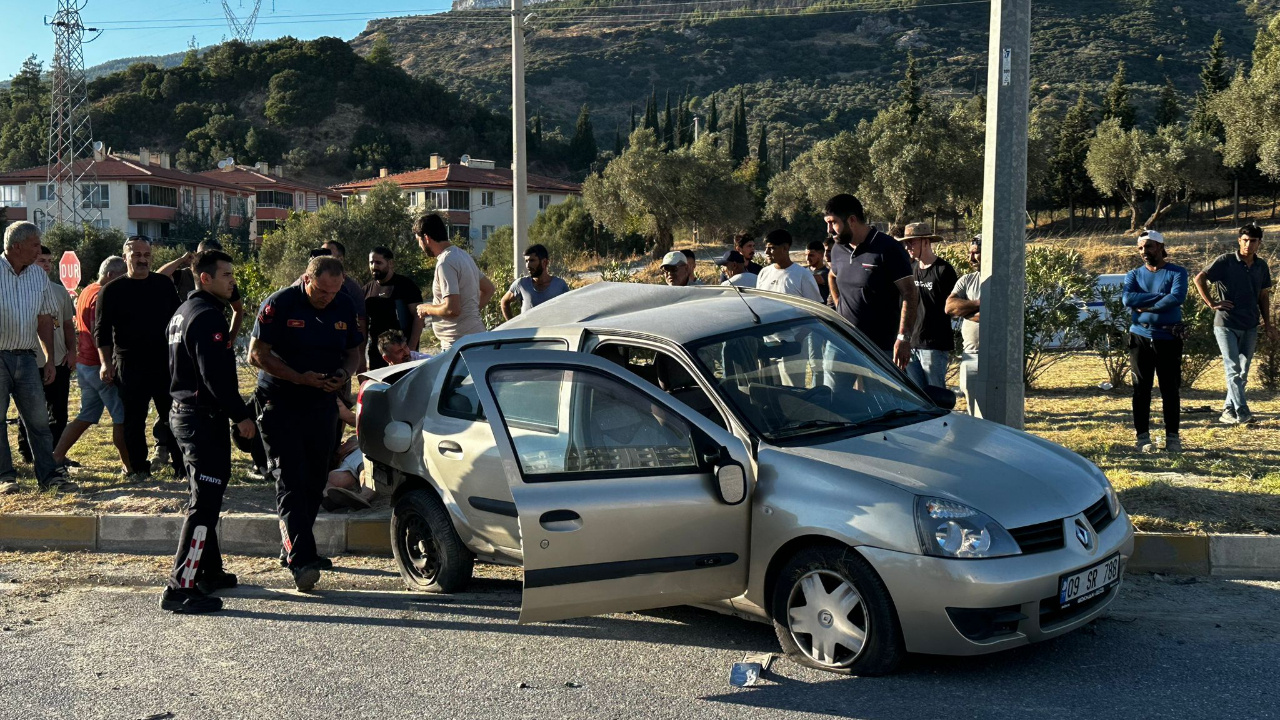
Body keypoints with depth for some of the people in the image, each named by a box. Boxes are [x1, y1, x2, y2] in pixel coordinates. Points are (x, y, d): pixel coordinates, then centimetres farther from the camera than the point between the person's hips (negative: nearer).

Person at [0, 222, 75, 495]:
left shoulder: (38, 276, 9)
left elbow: (45, 319, 13)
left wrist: (49, 359, 11)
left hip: (25, 357, 4)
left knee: (39, 419, 2)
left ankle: (49, 475, 7)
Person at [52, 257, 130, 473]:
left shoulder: (86, 292, 16)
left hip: (84, 363, 10)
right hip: (99, 365, -10)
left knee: (86, 417, 16)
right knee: (121, 418, -3)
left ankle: (56, 457, 16)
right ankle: (129, 466, 1)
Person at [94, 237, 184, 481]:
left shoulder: (164, 284, 9)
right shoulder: (111, 291, 1)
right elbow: (101, 330, 0)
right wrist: (106, 363, -9)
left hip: (165, 363, 2)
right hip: (129, 366, -2)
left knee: (173, 416, 2)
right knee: (134, 421, 4)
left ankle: (181, 465, 9)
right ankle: (138, 468, 15)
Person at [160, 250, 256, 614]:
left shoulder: (183, 313, 18)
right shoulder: (207, 315, -16)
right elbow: (216, 375, -23)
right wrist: (240, 416, -18)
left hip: (184, 412, 11)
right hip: (204, 417, -11)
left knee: (205, 498, 19)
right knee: (205, 503, -10)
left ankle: (208, 571, 29)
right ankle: (180, 587, -11)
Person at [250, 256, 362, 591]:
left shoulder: (345, 308, 3)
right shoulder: (279, 304, -11)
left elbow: (354, 352, 14)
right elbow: (257, 354, -11)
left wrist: (344, 374, -8)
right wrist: (300, 377, -20)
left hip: (322, 405, 5)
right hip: (280, 404, -5)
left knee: (314, 481, 10)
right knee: (291, 482, -11)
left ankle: (294, 547, 26)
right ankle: (301, 561, -16)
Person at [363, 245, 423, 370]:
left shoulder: (406, 285, -3)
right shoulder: (367, 289, 13)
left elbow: (418, 316, -8)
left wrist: (411, 348, -16)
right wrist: (362, 355, 11)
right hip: (374, 352, 5)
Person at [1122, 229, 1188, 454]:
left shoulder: (1177, 273, 3)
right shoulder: (1134, 275, 10)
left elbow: (1177, 297, -16)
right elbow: (1127, 299, -10)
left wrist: (1144, 306, -12)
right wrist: (1160, 296, -12)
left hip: (1169, 338, -2)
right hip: (1140, 337, 2)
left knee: (1170, 389, 1)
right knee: (1141, 389, 3)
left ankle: (1172, 437, 7)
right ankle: (1142, 437, 8)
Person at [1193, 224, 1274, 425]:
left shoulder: (1261, 266, 9)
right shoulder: (1226, 261, -7)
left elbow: (1263, 295, 17)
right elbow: (1200, 278, -8)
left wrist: (1267, 324, 14)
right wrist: (1211, 303, -11)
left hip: (1250, 327, 6)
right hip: (1226, 324, -5)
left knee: (1243, 372, 8)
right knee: (1233, 369, -10)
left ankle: (1228, 411, 18)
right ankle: (1242, 413, -13)